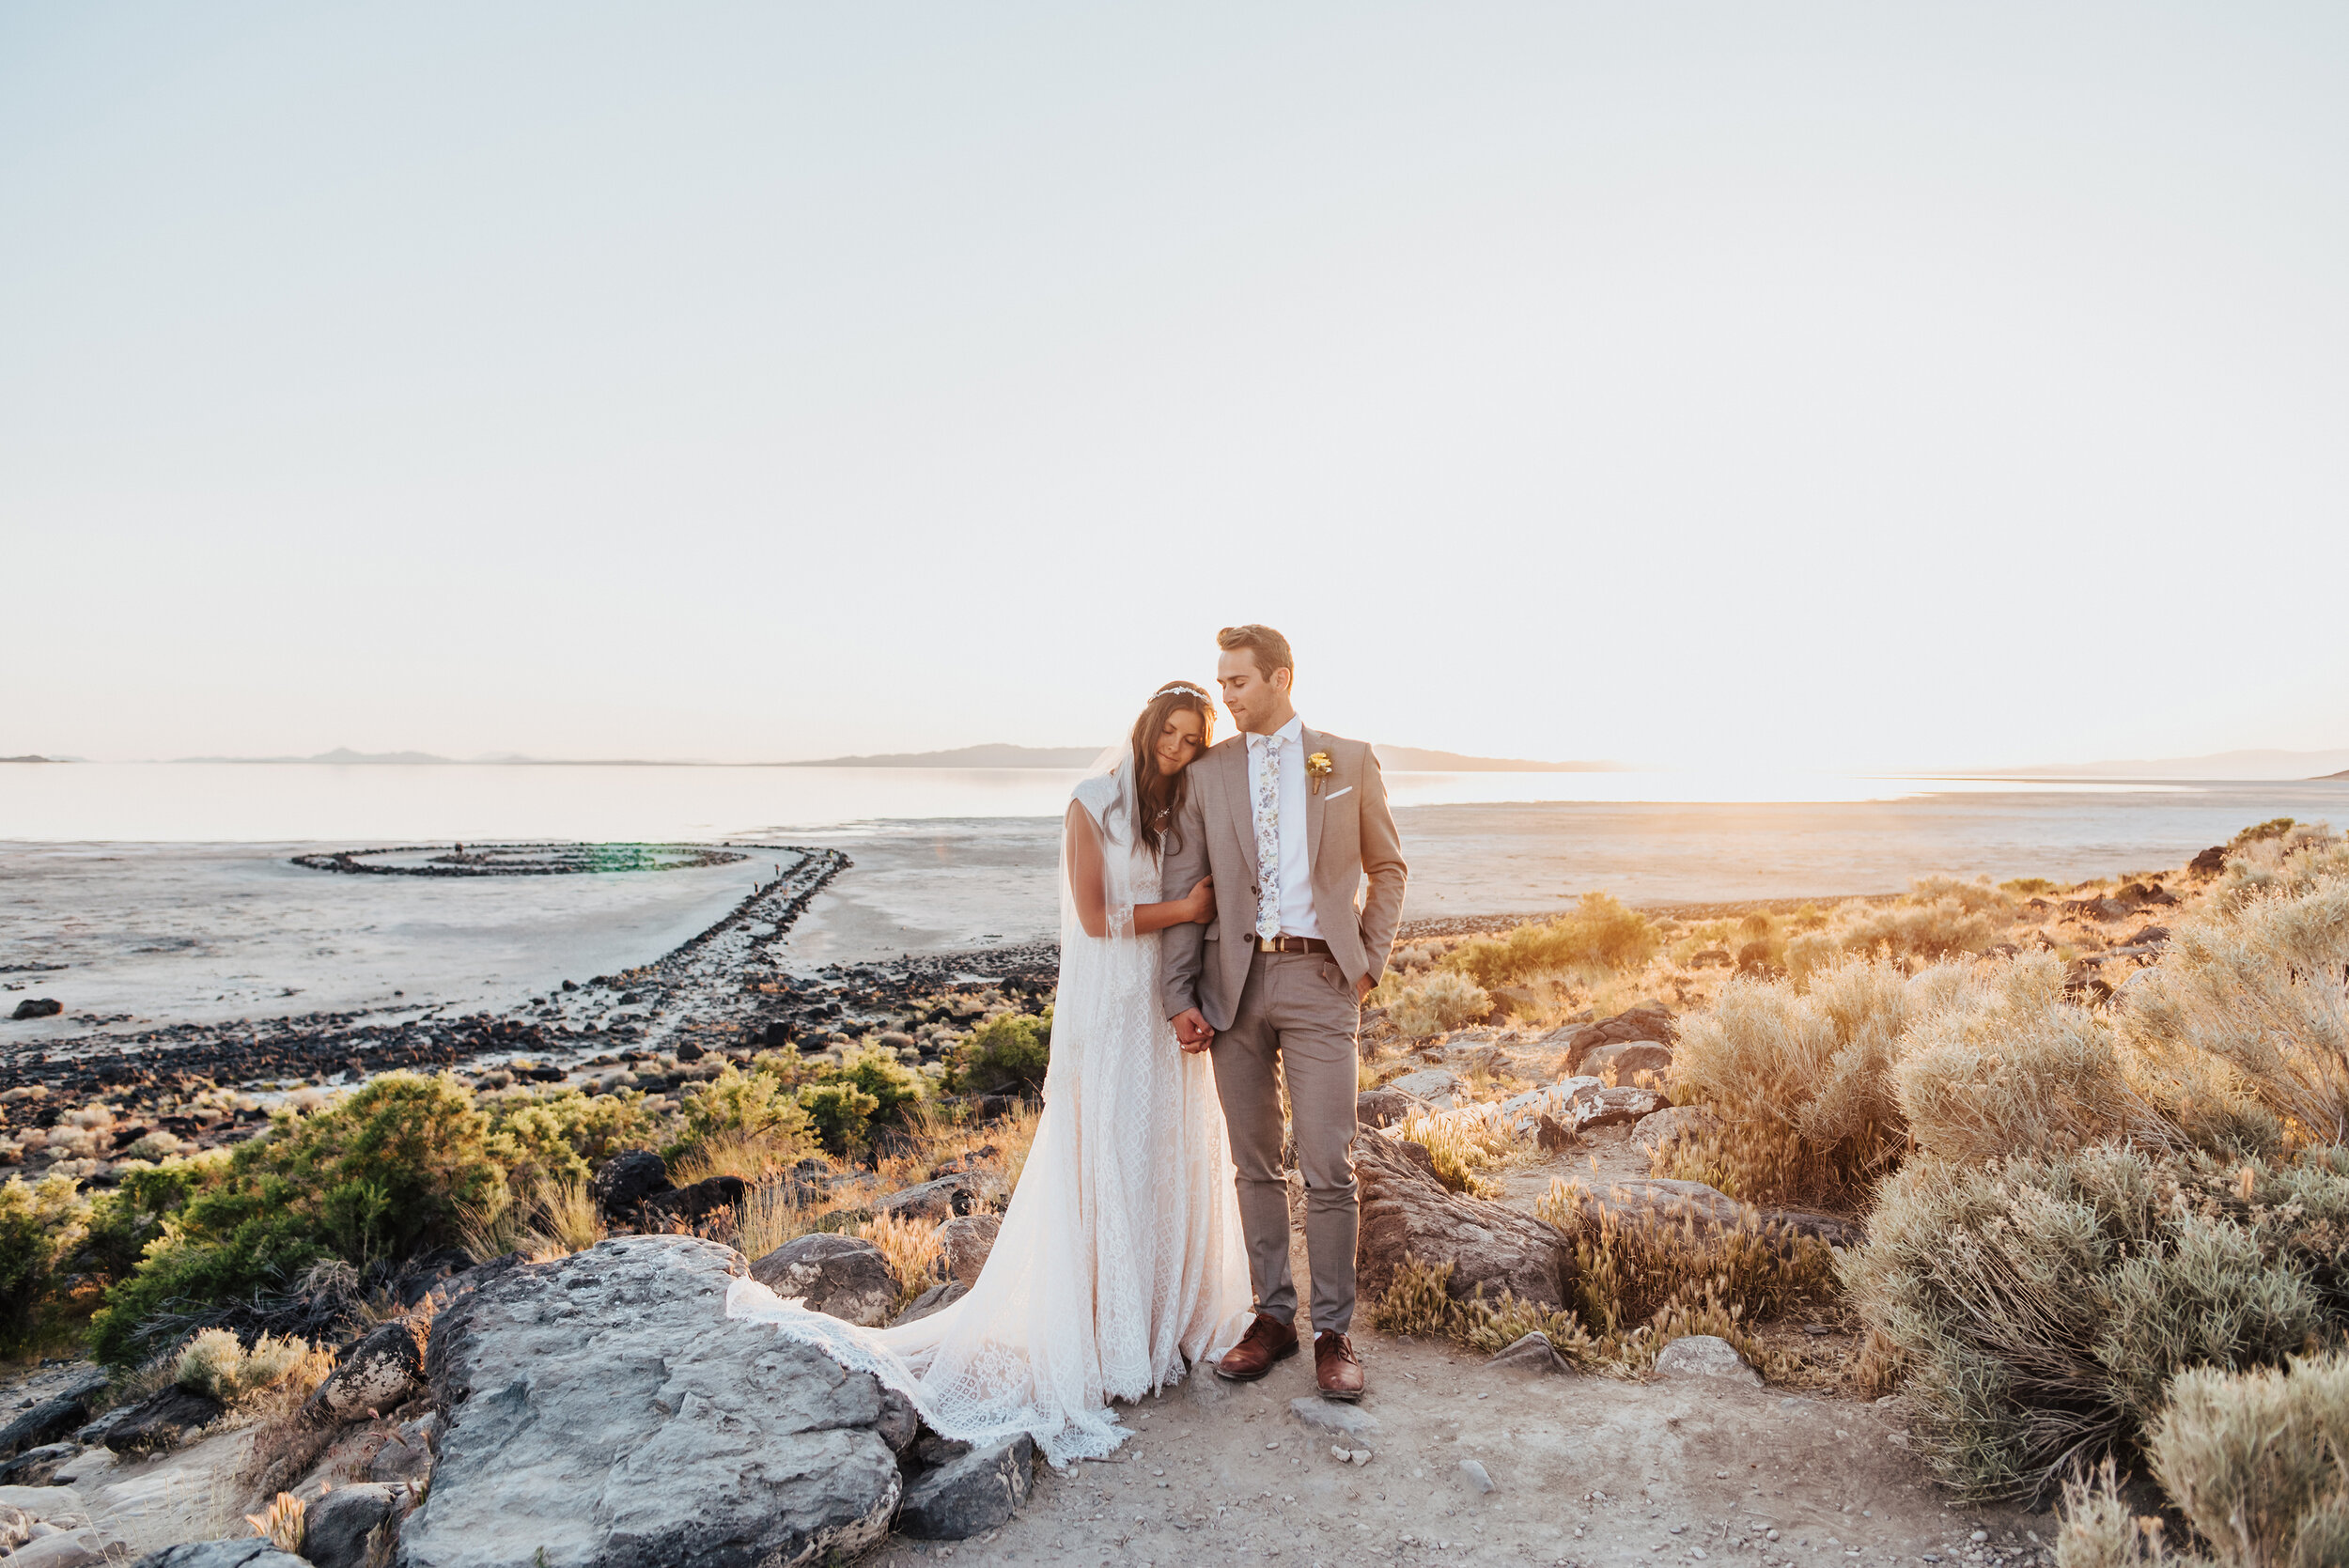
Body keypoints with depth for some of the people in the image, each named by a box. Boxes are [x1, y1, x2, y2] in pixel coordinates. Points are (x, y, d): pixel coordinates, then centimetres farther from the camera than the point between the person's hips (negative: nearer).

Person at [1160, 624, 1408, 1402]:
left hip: (1319, 977, -2)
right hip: (1235, 980, 2)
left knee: (1327, 1165, -2)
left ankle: (1334, 1331, 13)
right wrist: (1180, 996, -1)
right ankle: (1273, 1316, 24)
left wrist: (1370, 961, 2)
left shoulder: (1350, 761, 5)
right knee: (1254, 1164, 10)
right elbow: (1184, 885, 5)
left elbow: (1387, 867, 12)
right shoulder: (1207, 773, 7)